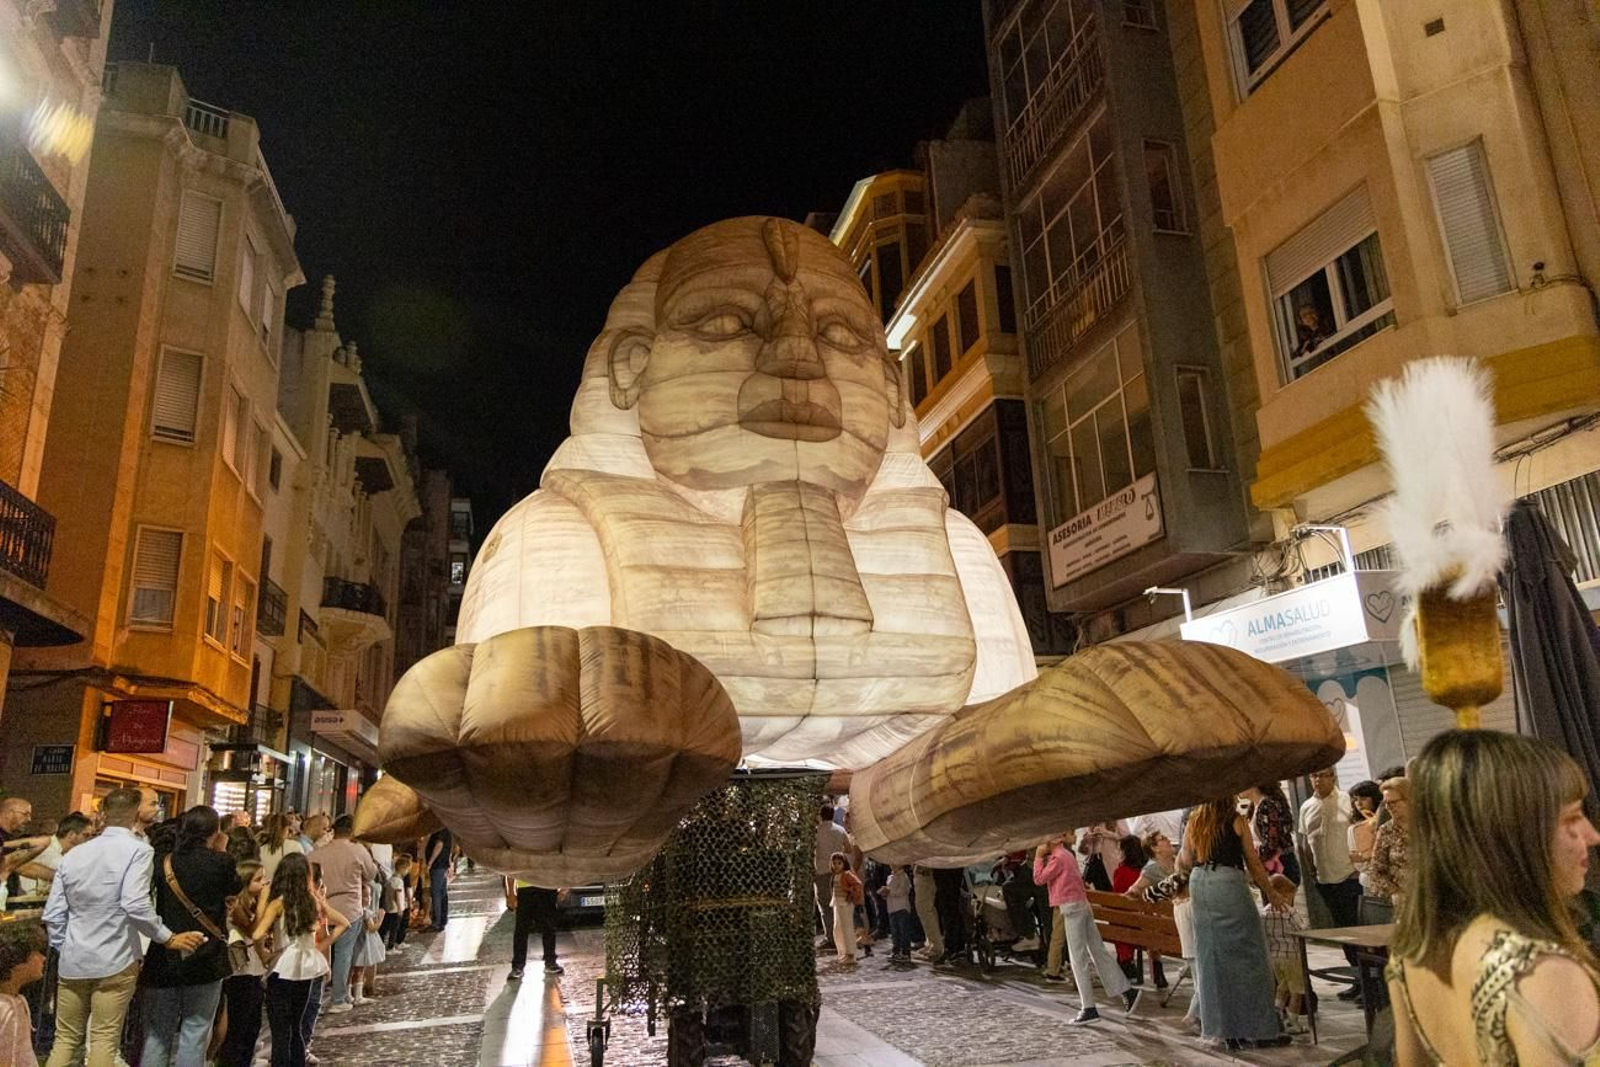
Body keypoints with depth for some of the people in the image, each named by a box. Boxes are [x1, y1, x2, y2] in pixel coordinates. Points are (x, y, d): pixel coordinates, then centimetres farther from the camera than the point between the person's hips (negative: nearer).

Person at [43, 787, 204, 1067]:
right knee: (104, 1040, 3)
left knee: (65, 1038, 16)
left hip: (72, 961, 5)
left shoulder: (73, 854, 6)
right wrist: (169, 938, -11)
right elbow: (135, 905, -21)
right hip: (114, 961, -5)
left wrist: (65, 949, 18)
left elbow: (52, 915, 5)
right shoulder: (137, 850, -12)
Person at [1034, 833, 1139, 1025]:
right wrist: (1043, 857, 12)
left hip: (1072, 907, -9)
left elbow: (1039, 878, -12)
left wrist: (1039, 857, -4)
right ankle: (1127, 991, 13)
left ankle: (1089, 1008, -3)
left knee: (1078, 959, -5)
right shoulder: (1065, 855, 17)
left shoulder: (1058, 858, -12)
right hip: (1081, 904, 9)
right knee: (1099, 952, 11)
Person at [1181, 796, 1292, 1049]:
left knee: (1213, 957, 10)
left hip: (1198, 883, 5)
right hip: (1228, 882, -5)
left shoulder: (1194, 821, 10)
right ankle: (1259, 1030, 10)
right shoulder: (1236, 820, -2)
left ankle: (1227, 1030, 17)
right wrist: (1271, 893, 12)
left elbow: (1185, 861, 11)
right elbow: (1253, 862, 1)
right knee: (1247, 954, 5)